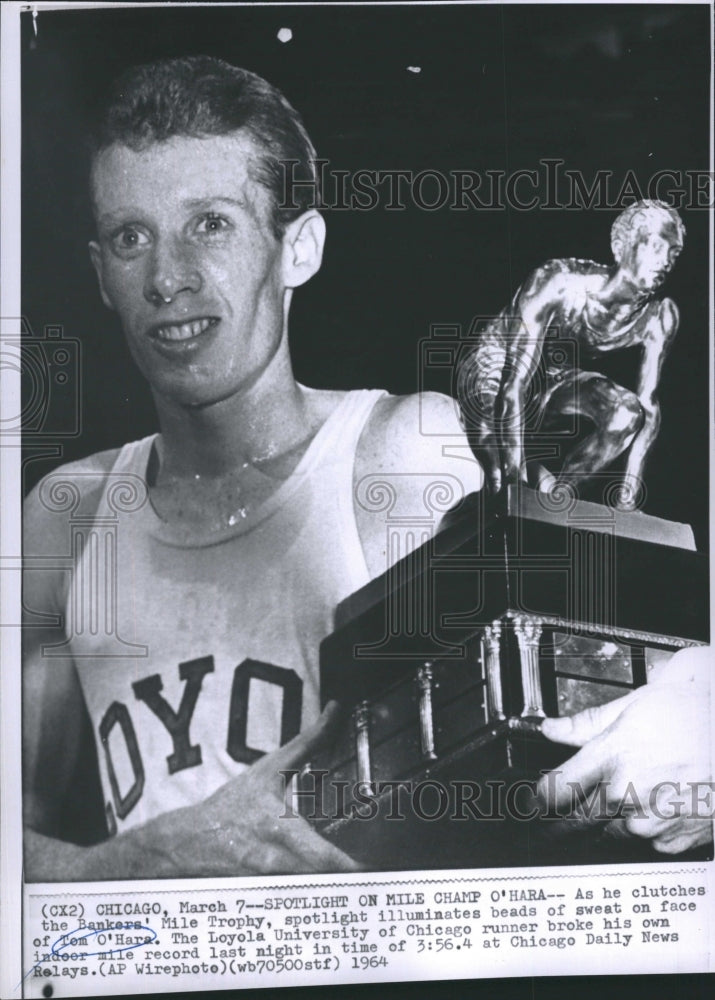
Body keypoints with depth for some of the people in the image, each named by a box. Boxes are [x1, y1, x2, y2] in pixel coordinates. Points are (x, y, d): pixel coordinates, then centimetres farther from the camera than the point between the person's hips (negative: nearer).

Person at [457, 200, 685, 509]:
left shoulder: (658, 316, -17)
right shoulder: (558, 283, -32)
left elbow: (648, 406, -13)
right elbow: (514, 386, -35)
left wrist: (628, 495, -20)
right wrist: (516, 477, -40)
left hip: (559, 381, 5)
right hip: (495, 368, -5)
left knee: (627, 413, -26)